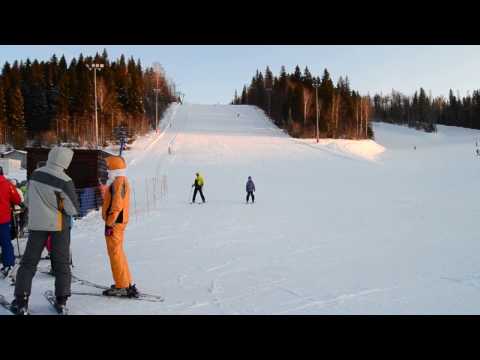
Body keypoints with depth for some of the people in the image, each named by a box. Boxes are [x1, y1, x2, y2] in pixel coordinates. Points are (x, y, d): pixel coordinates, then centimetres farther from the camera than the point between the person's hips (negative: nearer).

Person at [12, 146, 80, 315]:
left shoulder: (35, 174, -2)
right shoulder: (64, 181, -18)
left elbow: (28, 201, 9)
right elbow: (73, 209, -15)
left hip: (36, 224, 4)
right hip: (58, 225, -3)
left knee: (29, 261, 11)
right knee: (62, 262, 9)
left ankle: (21, 301, 9)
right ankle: (61, 300, 11)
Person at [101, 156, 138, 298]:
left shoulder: (118, 182, -15)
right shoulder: (123, 180, 17)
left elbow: (116, 205, -22)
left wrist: (109, 223, -22)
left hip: (115, 222, -10)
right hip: (119, 222, 10)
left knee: (115, 253, -4)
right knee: (118, 253, 17)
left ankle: (122, 287, 1)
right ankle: (128, 284, 23)